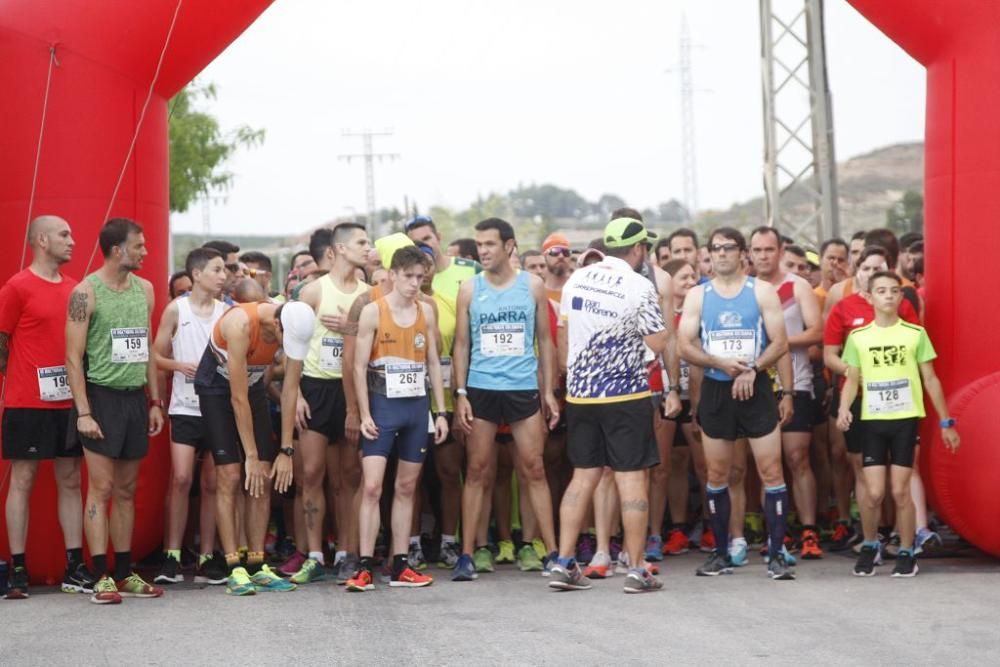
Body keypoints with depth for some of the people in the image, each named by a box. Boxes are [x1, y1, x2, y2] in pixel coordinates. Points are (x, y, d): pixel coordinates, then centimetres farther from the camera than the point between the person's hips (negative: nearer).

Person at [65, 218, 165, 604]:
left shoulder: (145, 290, 10)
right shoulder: (87, 292, -9)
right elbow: (73, 358, -10)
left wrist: (155, 402, 13)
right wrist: (83, 412, -15)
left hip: (135, 398, 6)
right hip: (101, 396, -6)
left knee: (127, 490, 9)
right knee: (101, 488, -7)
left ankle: (125, 574, 14)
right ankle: (102, 577, -5)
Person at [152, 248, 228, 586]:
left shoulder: (226, 311, 8)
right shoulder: (176, 310, 1)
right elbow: (157, 356, 2)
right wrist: (181, 365, -14)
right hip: (185, 406, -3)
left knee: (212, 483, 4)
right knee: (181, 477, -13)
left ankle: (207, 559, 10)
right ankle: (172, 557, -5)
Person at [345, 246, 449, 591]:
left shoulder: (426, 312, 7)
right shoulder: (373, 311, -5)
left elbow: (433, 363, 12)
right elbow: (360, 366, -5)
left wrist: (441, 412, 7)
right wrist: (365, 415, -11)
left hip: (417, 405, 4)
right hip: (383, 405, -4)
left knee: (406, 487, 8)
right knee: (372, 486, -9)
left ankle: (400, 566, 12)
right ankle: (365, 568, -8)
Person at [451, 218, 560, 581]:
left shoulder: (532, 286, 4)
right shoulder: (470, 290, 4)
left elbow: (544, 340, 10)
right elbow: (461, 344, 6)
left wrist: (548, 391, 6)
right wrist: (461, 394, -1)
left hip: (524, 389, 0)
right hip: (481, 390, 0)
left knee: (534, 470, 0)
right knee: (477, 471, 1)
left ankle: (552, 551, 3)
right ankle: (467, 555, 4)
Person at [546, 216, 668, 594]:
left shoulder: (577, 279, 5)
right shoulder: (639, 287, -12)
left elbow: (563, 334, 12)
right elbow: (659, 343, -11)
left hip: (580, 393, 5)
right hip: (626, 394, -5)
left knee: (584, 475, 12)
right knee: (632, 478, 0)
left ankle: (564, 564, 7)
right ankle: (636, 570, 1)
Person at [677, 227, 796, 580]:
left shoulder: (762, 292, 2)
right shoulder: (697, 296, 7)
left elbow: (780, 343, -3)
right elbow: (685, 346, 0)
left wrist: (752, 369, -17)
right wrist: (719, 363, -16)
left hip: (756, 389, -2)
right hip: (715, 391, 2)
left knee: (771, 471, -7)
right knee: (716, 476, 7)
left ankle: (776, 554, -4)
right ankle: (721, 554, 16)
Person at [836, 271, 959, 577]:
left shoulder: (915, 333, 2)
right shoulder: (858, 337, 4)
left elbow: (930, 380, 6)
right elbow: (852, 379, 7)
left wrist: (946, 422, 6)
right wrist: (844, 409, -12)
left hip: (905, 419, -1)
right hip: (873, 421, 1)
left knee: (900, 491, -3)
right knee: (874, 493, -3)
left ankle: (906, 553, 13)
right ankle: (869, 545, 21)